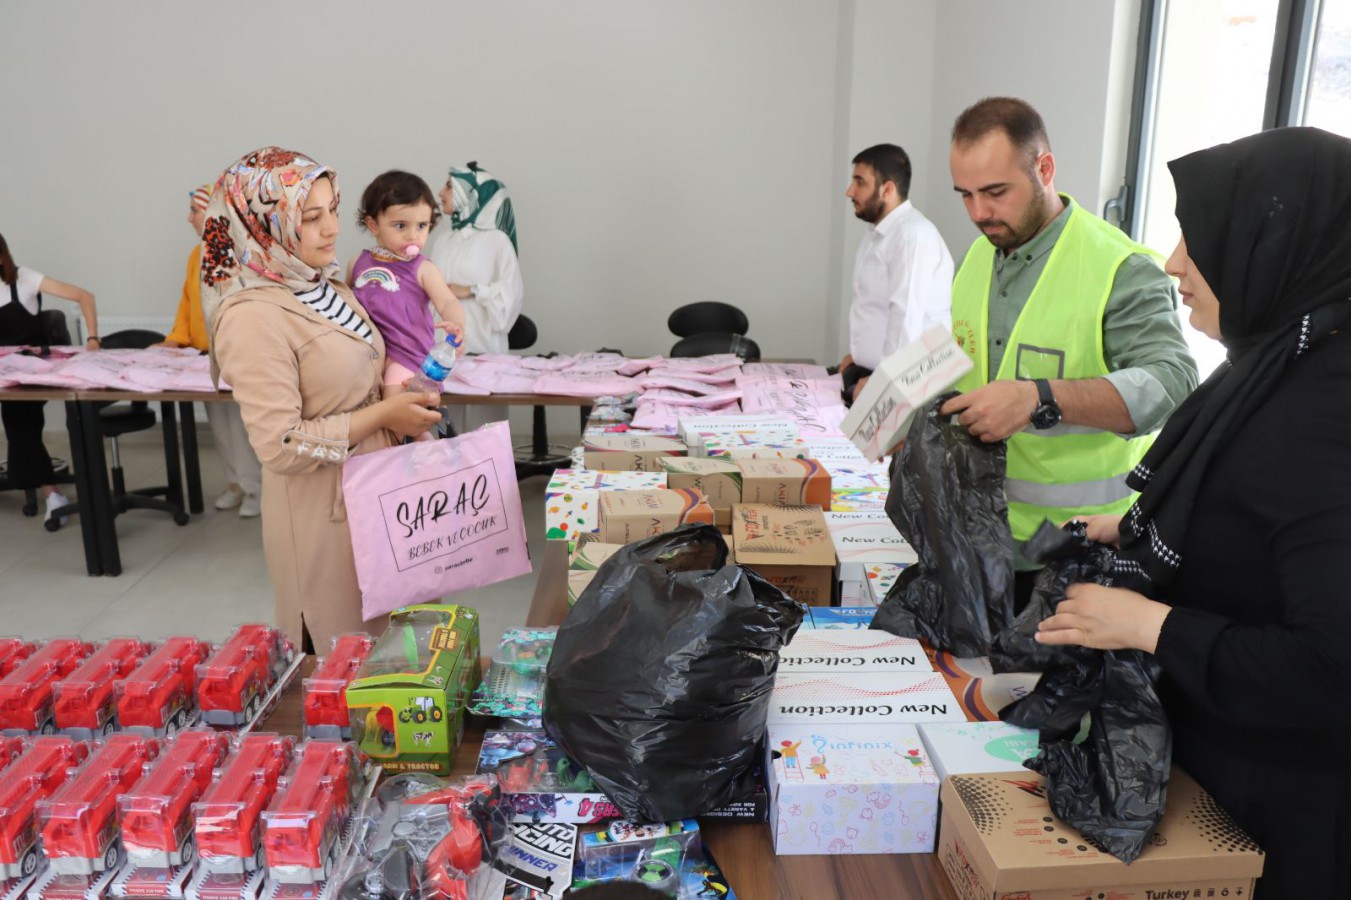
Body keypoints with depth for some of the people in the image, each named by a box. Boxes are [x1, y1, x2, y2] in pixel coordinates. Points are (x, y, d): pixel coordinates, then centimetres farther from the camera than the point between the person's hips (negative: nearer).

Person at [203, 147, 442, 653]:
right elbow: (280, 446, -23)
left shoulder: (325, 286, 6)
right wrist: (382, 416, -20)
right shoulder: (253, 317, -20)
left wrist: (405, 400, 2)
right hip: (323, 512, -8)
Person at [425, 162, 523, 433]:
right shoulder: (441, 235, 12)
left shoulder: (496, 239, -4)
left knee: (480, 420, -2)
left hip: (480, 344, -4)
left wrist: (470, 291, -12)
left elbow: (511, 291, -9)